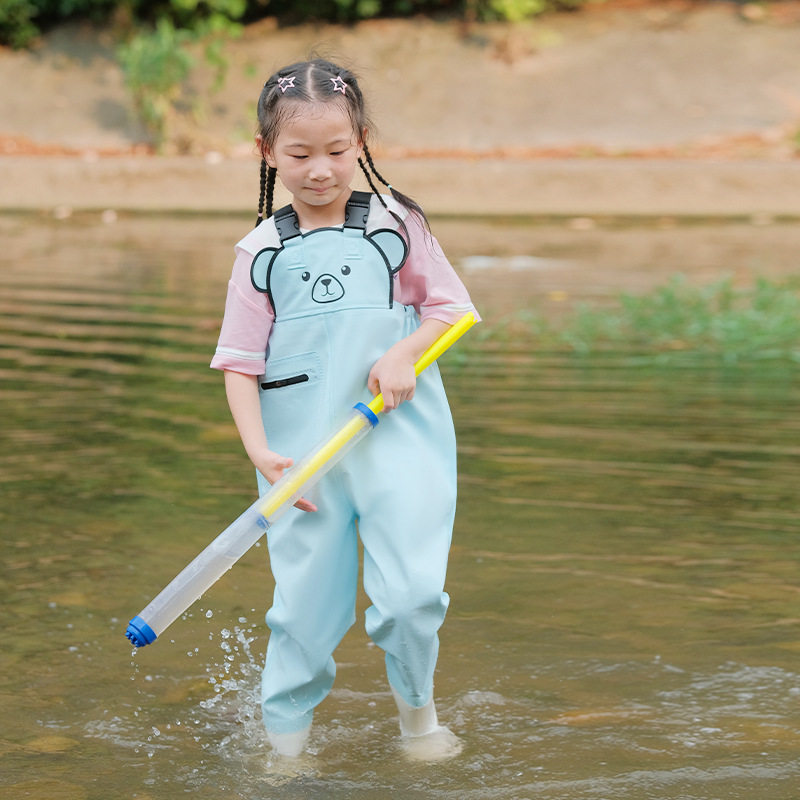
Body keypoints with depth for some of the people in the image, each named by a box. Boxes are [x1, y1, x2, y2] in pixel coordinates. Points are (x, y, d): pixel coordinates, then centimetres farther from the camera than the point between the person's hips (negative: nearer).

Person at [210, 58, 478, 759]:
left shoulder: (395, 223, 3)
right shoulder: (262, 252, 4)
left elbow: (451, 306, 8)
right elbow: (240, 362, 4)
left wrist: (404, 351, -11)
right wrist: (259, 450, -8)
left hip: (397, 431, -1)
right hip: (300, 445, 1)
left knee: (411, 590, -10)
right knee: (305, 601, 3)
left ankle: (417, 710, 17)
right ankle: (286, 738, 22)